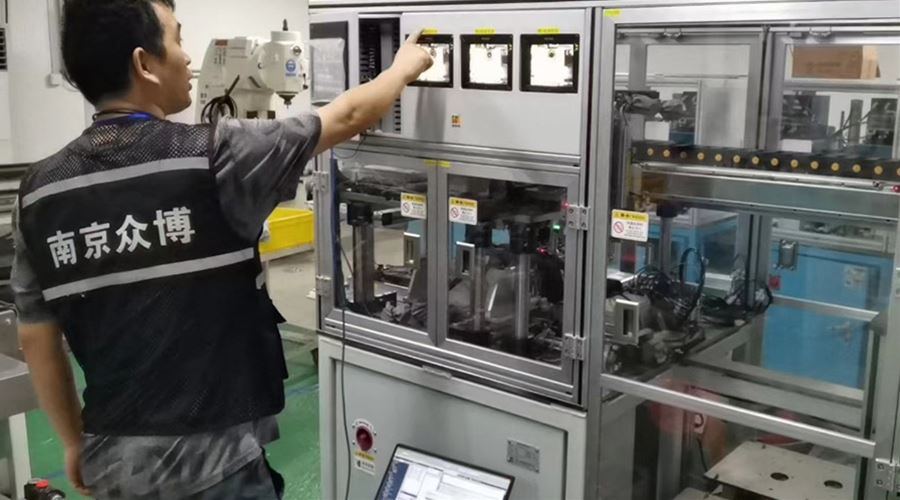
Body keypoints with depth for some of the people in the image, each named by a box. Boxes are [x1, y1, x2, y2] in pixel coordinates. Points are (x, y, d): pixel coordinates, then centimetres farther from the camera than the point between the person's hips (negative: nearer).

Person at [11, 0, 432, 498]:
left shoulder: (40, 190, -2)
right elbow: (348, 117, -4)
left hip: (111, 458, 6)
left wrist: (75, 443, 18)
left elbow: (36, 338, 5)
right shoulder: (212, 157, -17)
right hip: (212, 460, -5)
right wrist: (405, 67, 15)